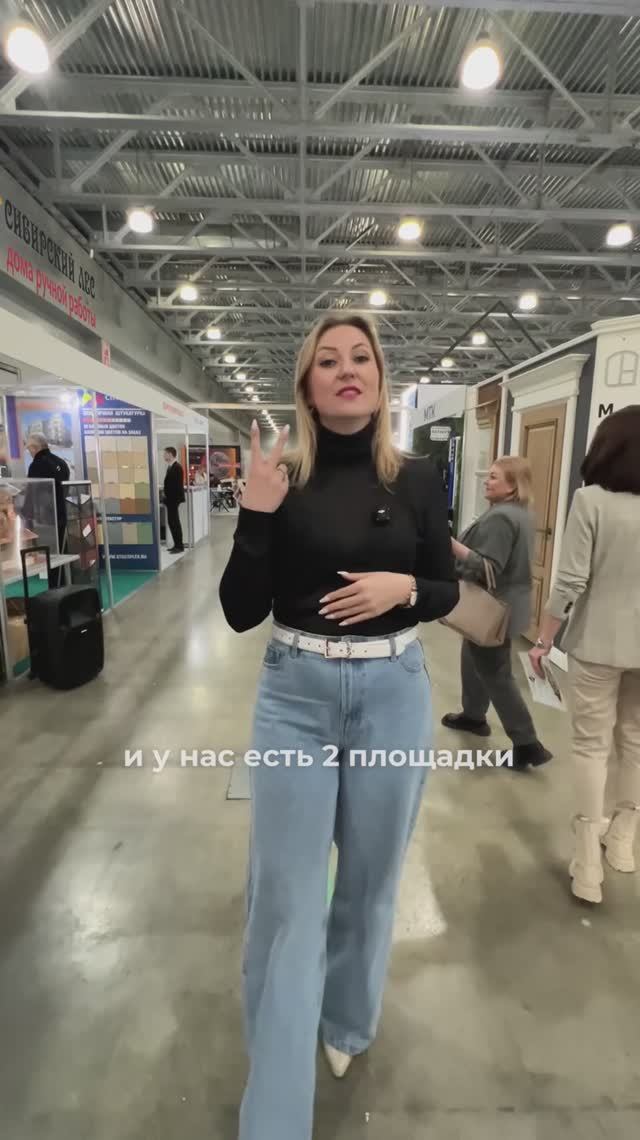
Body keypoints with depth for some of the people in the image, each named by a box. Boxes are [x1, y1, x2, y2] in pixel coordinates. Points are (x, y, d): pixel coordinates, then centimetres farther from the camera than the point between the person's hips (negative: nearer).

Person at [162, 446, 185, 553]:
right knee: (171, 522, 12)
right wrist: (166, 497, 13)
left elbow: (178, 484, -20)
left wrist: (169, 498, -18)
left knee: (175, 522, -5)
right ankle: (177, 545, 19)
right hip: (170, 499, 10)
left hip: (174, 499, -10)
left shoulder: (177, 467, -15)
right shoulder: (170, 467, 15)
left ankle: (179, 546, 2)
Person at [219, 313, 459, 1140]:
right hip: (295, 693, -1)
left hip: (393, 692, 2)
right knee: (285, 895, 6)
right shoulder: (280, 479, -4)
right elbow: (240, 611, -6)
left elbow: (448, 591, 7)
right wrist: (255, 514, -19)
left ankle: (347, 1021, 51)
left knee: (370, 876, 20)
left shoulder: (417, 480, 0)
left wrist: (404, 588, -14)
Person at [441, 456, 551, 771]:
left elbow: (487, 568, -28)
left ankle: (528, 744, 8)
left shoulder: (500, 518, -23)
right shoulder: (520, 513, 10)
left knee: (496, 675, -1)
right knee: (473, 659, 23)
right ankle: (473, 715, 38)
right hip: (502, 604, 11)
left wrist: (451, 543, -36)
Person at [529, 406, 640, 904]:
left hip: (598, 643, -4)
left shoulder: (592, 499, -14)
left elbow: (571, 581, -17)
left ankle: (588, 859, 18)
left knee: (592, 743, 10)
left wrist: (543, 640, -6)